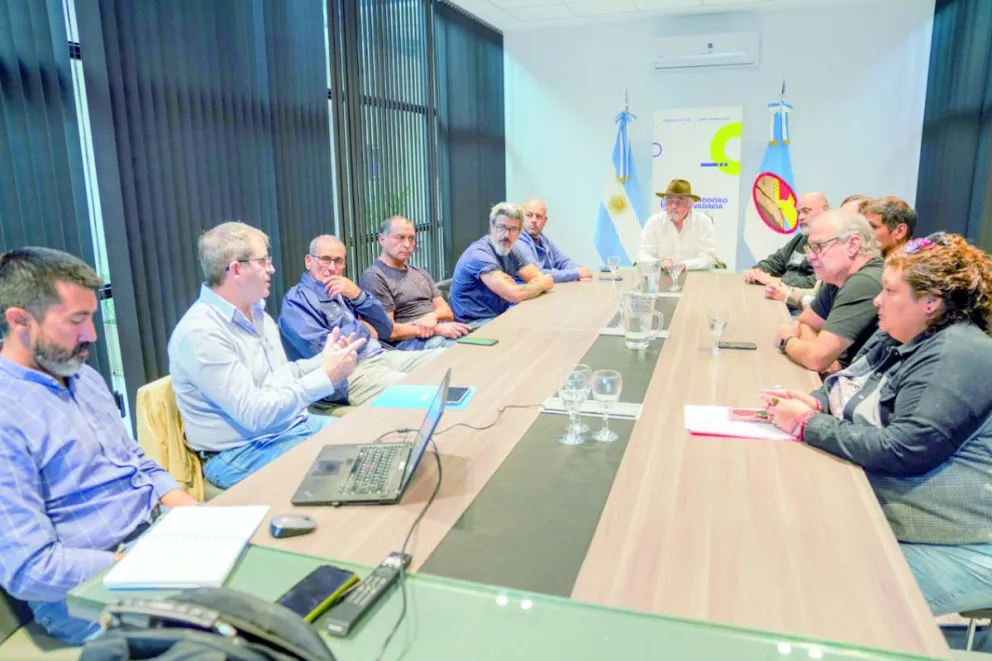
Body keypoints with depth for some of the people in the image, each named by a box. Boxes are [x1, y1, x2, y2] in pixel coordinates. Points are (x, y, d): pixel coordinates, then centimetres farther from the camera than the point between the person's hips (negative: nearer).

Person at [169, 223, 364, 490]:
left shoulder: (256, 312, 7)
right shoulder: (200, 333, -22)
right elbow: (254, 414, -26)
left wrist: (322, 361, -2)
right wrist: (325, 377, -23)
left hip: (294, 427, 9)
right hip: (241, 454, -8)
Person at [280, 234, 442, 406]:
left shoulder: (343, 292, 18)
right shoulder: (296, 300, -3)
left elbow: (386, 330, 12)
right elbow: (323, 349, -18)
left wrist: (358, 295, -2)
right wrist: (362, 329, -3)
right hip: (348, 373, -8)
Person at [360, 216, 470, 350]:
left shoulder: (420, 273, 22)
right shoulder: (374, 277, -3)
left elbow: (447, 312, 16)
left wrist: (432, 317, -9)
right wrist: (437, 329, -18)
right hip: (410, 342, -8)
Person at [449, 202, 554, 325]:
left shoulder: (512, 249, 5)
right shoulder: (479, 254, -20)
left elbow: (540, 279, 2)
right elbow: (515, 295, -26)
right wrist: (542, 284, -7)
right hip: (475, 325, -8)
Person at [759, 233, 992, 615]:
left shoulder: (957, 356, -20)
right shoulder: (897, 338, 10)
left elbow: (902, 450, -28)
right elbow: (845, 385, 19)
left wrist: (807, 425, -20)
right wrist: (813, 402, -6)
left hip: (952, 547, -9)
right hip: (882, 512, 9)